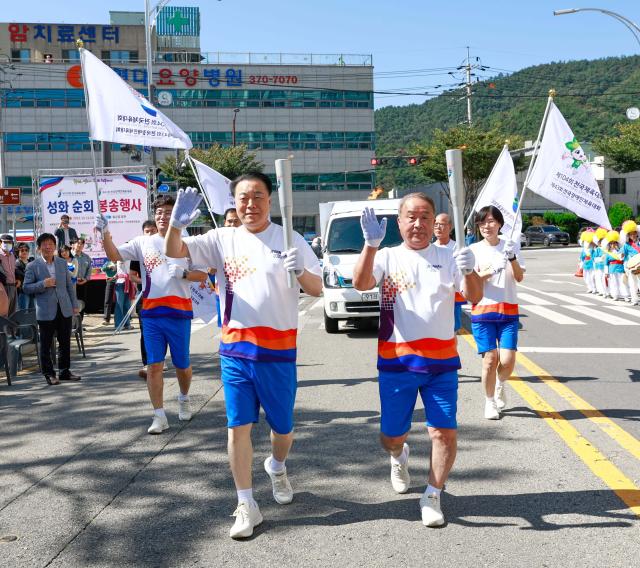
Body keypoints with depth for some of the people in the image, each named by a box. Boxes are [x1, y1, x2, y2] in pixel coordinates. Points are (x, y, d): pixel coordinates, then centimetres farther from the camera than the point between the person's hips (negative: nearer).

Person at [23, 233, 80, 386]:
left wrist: (74, 304, 9)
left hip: (64, 309, 4)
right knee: (46, 344, 3)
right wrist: (43, 284, -16)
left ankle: (64, 371, 21)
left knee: (65, 342, 9)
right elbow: (26, 287, -3)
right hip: (46, 311, -4)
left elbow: (69, 285, 13)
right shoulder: (33, 266, -2)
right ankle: (49, 374, 12)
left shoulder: (62, 263, 9)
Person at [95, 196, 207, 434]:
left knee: (182, 364, 11)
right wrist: (105, 233, -13)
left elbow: (203, 274, 2)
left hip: (179, 312, -1)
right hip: (151, 312, 1)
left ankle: (184, 398, 39)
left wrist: (183, 273, -16)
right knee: (154, 365, -1)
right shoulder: (143, 242, 7)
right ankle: (159, 416, 5)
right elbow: (114, 256, 1)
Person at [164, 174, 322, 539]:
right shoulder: (223, 239, 4)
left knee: (283, 425, 11)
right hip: (235, 348, 1)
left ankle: (277, 467, 44)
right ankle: (247, 505, 12)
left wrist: (301, 271, -24)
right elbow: (174, 251, -5)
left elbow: (318, 289, -2)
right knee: (239, 426, 0)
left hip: (278, 350, -1)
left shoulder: (290, 240, 0)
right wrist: (177, 224, -26)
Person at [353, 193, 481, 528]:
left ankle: (432, 497, 14)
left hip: (441, 361, 0)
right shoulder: (387, 257, 2)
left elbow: (474, 296, -8)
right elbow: (360, 284, -16)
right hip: (396, 361, 0)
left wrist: (468, 272, -30)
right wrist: (371, 244, -32)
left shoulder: (448, 258, 4)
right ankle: (399, 458, 46)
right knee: (391, 435, 11)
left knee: (445, 432, -4)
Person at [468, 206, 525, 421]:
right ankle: (490, 402, 16)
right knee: (490, 359, -4)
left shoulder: (510, 246, 6)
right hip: (483, 310, -1)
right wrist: (492, 270, -21)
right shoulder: (474, 249, 3)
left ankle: (500, 385, 27)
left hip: (508, 309, 1)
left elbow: (519, 277, -2)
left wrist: (512, 258, -18)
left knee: (508, 360, -7)